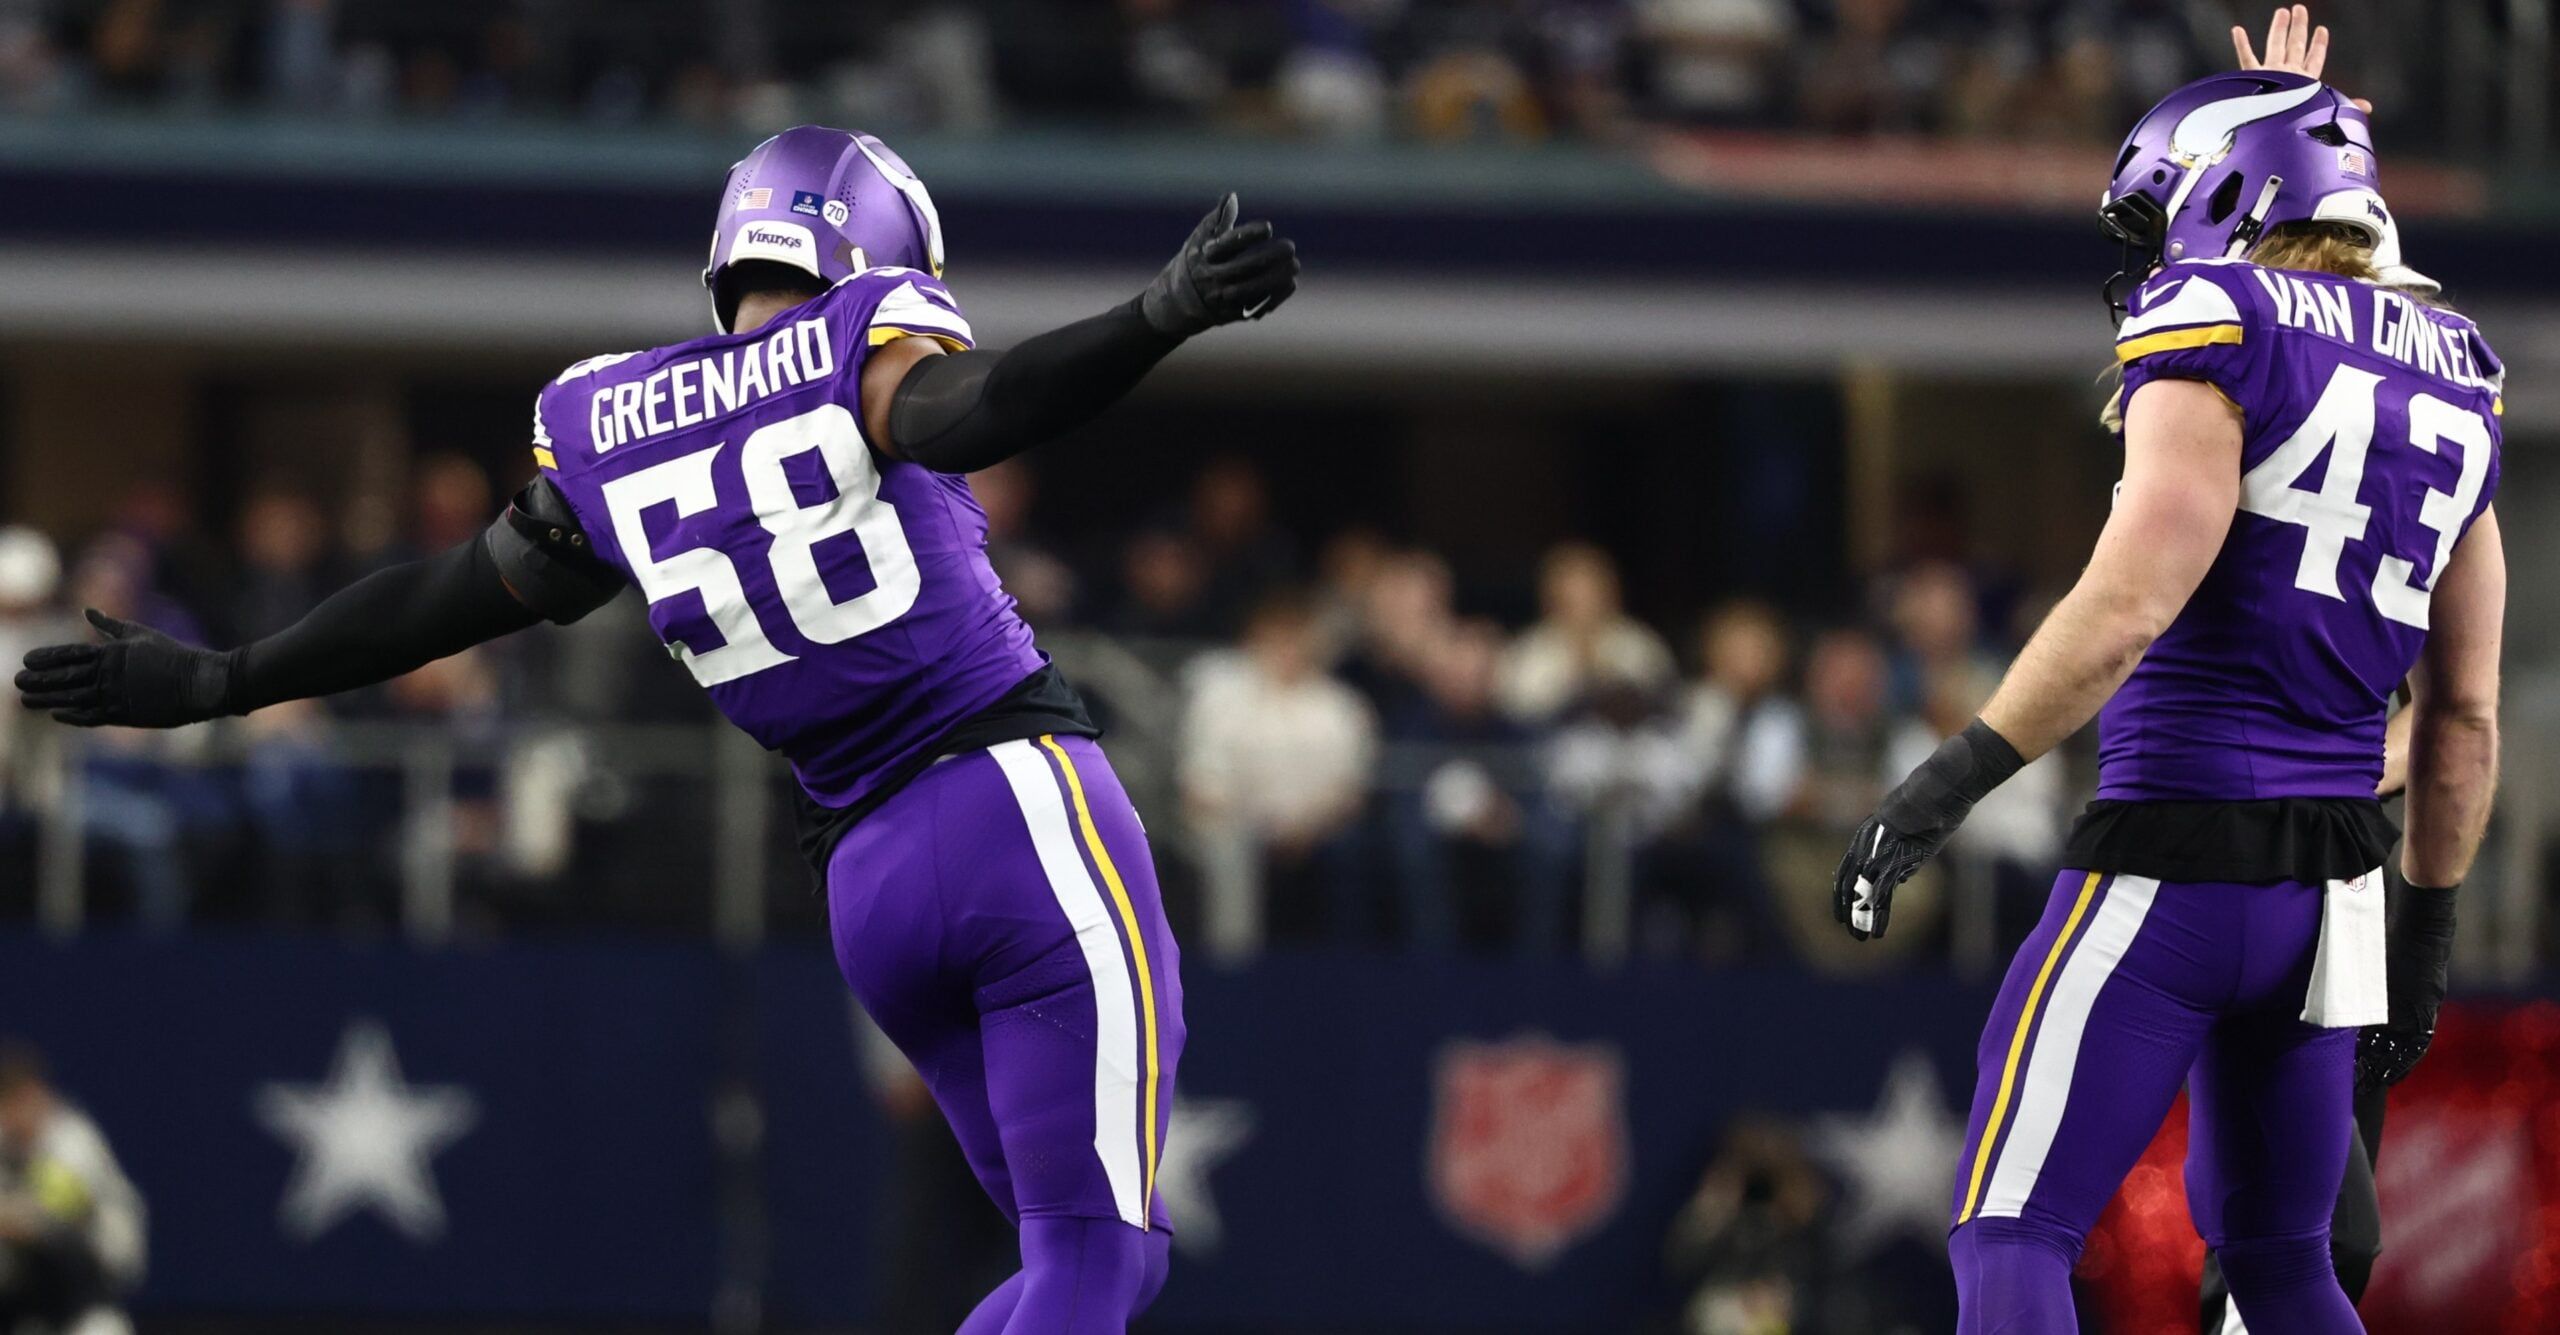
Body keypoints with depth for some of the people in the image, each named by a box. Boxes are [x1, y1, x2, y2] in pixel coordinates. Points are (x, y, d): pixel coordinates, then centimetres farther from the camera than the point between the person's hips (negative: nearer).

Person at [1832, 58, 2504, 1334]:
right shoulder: (2449, 390, 13)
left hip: (2170, 863, -7)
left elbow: (2133, 601, -21)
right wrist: (2424, 932, 24)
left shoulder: (2215, 332, -8)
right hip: (2329, 885, 7)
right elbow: (2463, 718, 16)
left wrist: (1953, 779, -18)